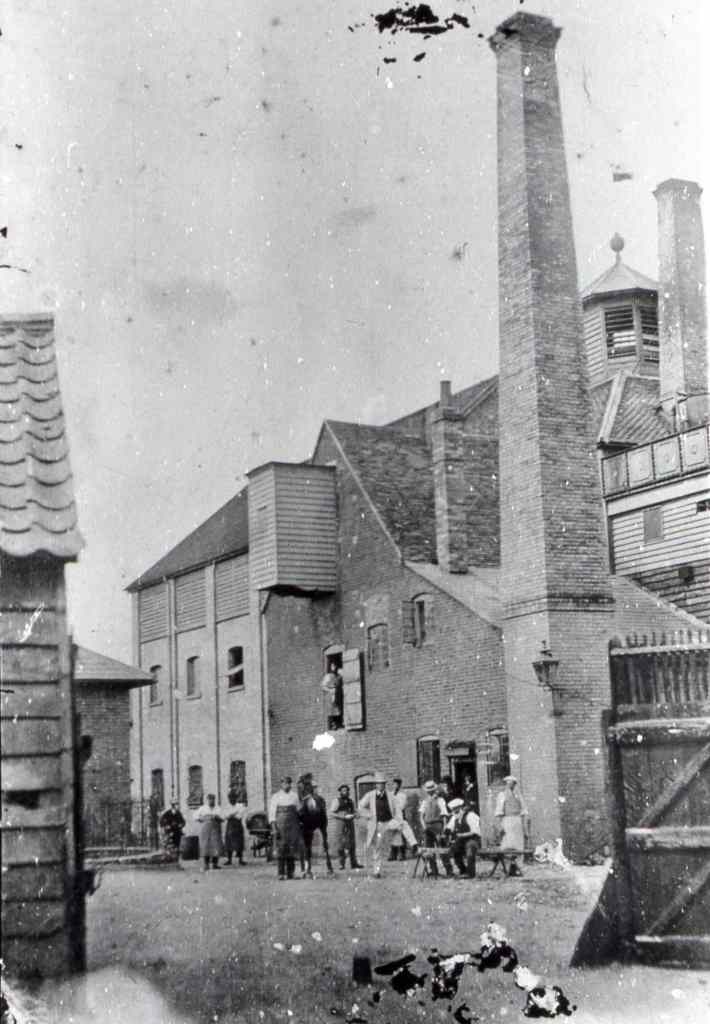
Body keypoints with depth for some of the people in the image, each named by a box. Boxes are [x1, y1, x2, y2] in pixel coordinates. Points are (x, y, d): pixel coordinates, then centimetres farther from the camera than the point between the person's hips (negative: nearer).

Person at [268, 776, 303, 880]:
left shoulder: (294, 796, 10)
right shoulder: (276, 797, 2)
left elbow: (299, 812, 13)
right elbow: (272, 813, -2)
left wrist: (299, 827, 7)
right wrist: (274, 828, -11)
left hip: (293, 825, 3)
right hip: (280, 825, -3)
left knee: (292, 848, 2)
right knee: (280, 849, -5)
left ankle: (290, 873, 9)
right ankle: (281, 874, -2)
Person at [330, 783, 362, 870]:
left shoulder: (350, 801, 12)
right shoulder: (337, 801, -5)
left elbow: (354, 812, 20)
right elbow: (331, 813, -11)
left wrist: (353, 815, -5)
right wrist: (344, 817, -17)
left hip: (350, 824, 5)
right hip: (339, 824, -5)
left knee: (351, 844, 5)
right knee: (340, 844, -6)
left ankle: (354, 864, 8)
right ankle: (341, 863, 3)